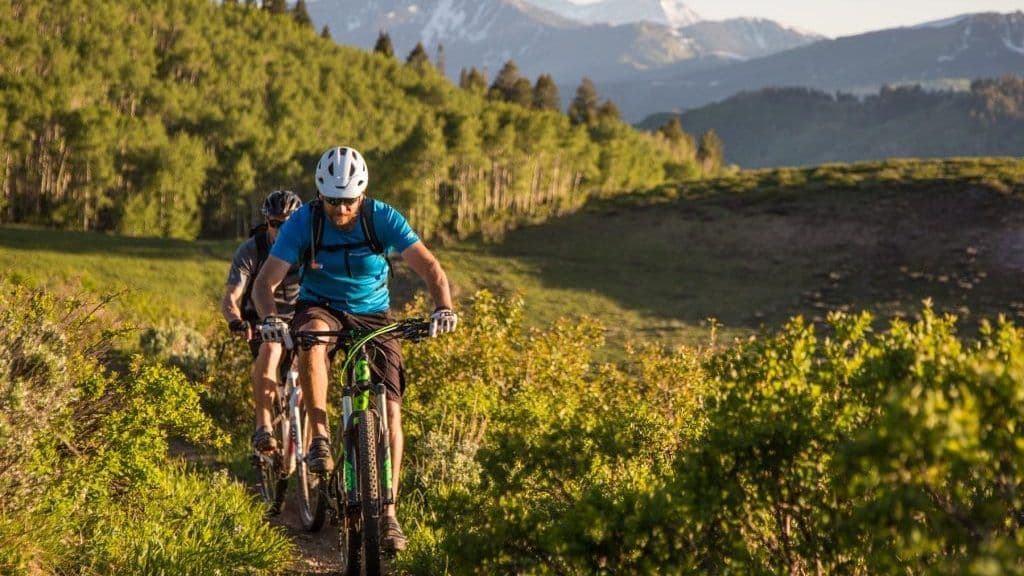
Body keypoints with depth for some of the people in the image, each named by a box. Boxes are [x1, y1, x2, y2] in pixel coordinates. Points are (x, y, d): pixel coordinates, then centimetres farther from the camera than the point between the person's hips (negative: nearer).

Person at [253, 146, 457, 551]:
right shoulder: (303, 223, -16)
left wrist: (443, 307, -42)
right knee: (311, 334, -39)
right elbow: (266, 281, -21)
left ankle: (388, 512, -2)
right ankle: (320, 438, -27)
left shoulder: (382, 218, -16)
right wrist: (270, 318, -42)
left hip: (372, 316, 1)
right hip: (321, 308, -1)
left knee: (389, 410, -11)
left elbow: (428, 265, -22)